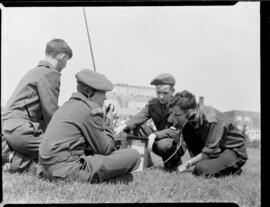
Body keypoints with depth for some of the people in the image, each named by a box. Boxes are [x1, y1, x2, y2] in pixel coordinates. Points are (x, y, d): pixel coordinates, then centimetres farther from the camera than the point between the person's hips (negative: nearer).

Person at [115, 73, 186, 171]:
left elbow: (175, 131, -26)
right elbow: (139, 117, -19)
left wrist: (155, 135, -41)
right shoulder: (153, 103, -2)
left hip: (178, 143, -5)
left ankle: (175, 163, -5)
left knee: (163, 144, -38)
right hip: (160, 139, 5)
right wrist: (124, 126, -39)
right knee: (138, 127, -13)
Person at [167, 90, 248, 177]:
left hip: (235, 152, -7)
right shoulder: (191, 117, -11)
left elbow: (210, 152, -27)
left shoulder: (212, 120, -31)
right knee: (186, 131, -11)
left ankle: (233, 169, -3)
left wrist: (187, 164, -21)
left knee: (202, 169, -30)